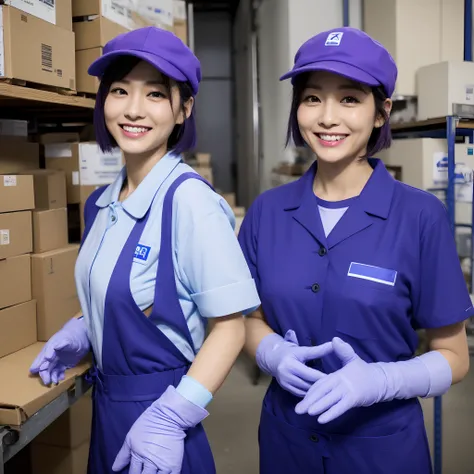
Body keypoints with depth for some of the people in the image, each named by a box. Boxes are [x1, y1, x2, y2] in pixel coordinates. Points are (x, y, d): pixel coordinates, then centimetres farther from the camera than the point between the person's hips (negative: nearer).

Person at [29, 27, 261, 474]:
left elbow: (229, 326, -20)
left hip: (157, 407, -7)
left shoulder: (189, 200, -21)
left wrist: (171, 418, -22)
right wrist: (80, 332, 2)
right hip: (106, 402, 7)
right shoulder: (101, 203, 2)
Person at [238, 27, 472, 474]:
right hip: (284, 437, 3)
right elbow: (254, 319, 6)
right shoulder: (266, 211, -5)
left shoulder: (421, 215, -13)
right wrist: (275, 355, -15)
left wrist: (378, 380, -24)